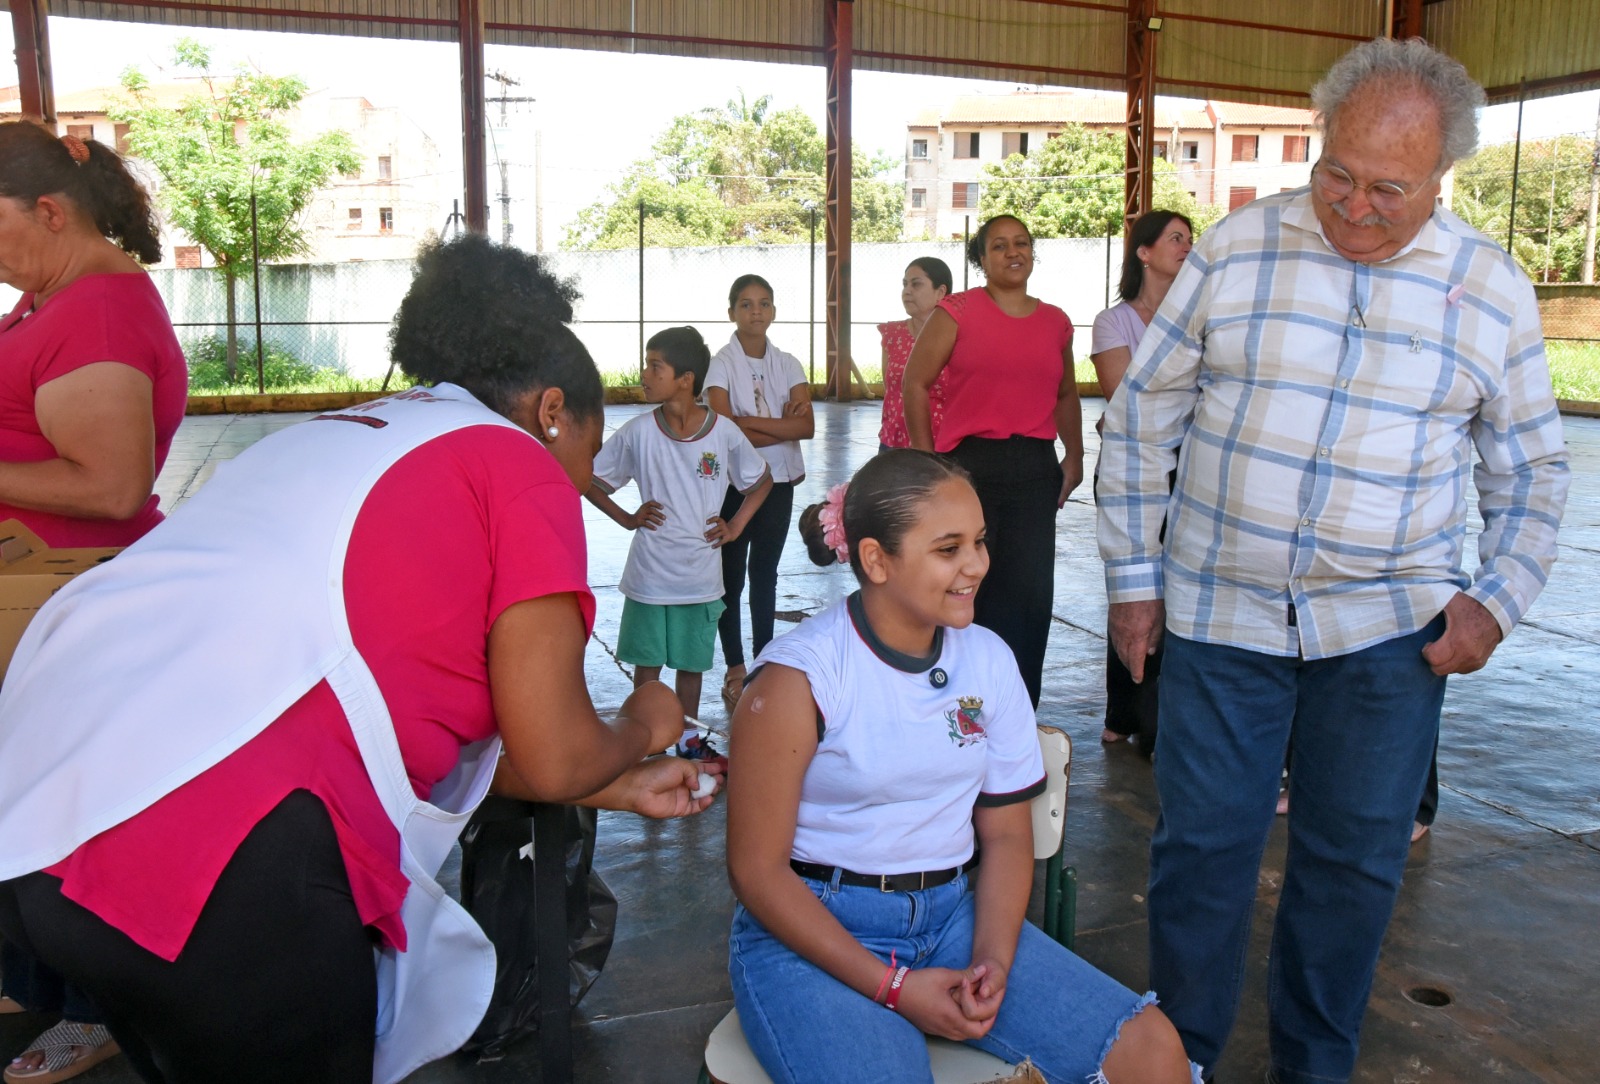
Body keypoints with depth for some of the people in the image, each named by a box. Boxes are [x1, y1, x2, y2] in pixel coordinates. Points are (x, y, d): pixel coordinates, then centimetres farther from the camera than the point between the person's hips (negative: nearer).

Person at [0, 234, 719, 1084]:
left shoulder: (340, 438, 25)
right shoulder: (523, 469, 0)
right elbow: (552, 759, -1)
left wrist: (619, 789, 32)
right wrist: (641, 727, 22)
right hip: (218, 846, -8)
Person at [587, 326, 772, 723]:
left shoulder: (724, 432, -8)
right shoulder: (638, 432, -9)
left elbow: (761, 481, 8)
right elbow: (592, 479, 3)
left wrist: (734, 526, 0)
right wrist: (627, 519, -5)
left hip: (700, 575, 1)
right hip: (649, 575, 0)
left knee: (691, 664, 14)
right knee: (647, 663, 10)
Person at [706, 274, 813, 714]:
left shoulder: (787, 364, 4)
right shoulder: (720, 364, -6)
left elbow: (807, 426, -9)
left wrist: (748, 421, -16)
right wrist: (784, 426, -15)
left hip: (779, 482, 4)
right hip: (733, 482, -3)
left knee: (765, 573, 13)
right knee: (731, 575, 3)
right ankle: (735, 668, 14)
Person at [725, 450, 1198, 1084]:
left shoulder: (988, 660, 3)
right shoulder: (799, 678, -14)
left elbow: (1007, 833, 7)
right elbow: (757, 870, -11)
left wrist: (992, 961, -10)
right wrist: (893, 986, -16)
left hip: (952, 913, 5)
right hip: (813, 932, -4)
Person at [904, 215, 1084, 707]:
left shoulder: (1055, 322, 13)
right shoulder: (958, 311, -1)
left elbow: (1066, 394, 24)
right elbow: (915, 383, -2)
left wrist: (1074, 456, 14)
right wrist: (927, 461, -5)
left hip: (1035, 468, 4)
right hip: (969, 463, -4)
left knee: (1030, 594, 5)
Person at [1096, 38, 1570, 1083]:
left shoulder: (1493, 287, 1)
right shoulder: (1238, 246, -3)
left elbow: (1533, 464, 12)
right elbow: (1144, 414, 2)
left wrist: (1497, 599, -1)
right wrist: (1134, 575, 0)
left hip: (1389, 632, 1)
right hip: (1221, 615, -1)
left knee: (1355, 862, 12)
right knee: (1200, 851, 6)